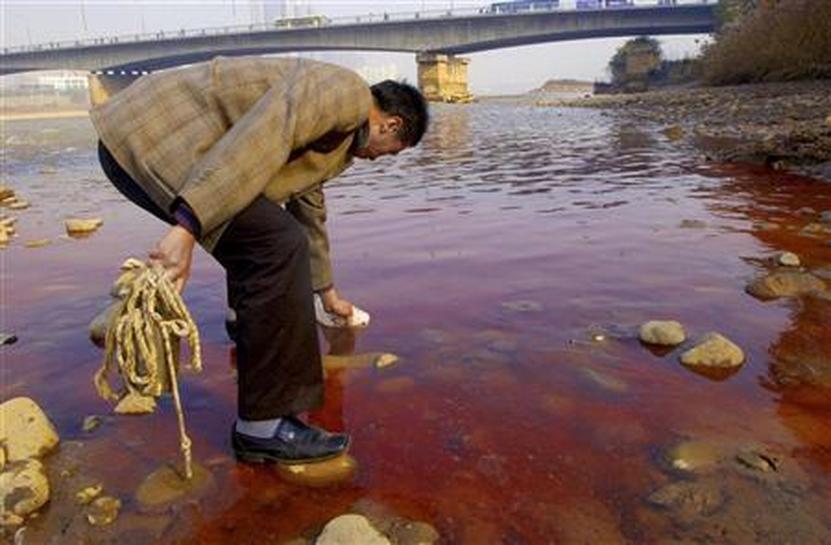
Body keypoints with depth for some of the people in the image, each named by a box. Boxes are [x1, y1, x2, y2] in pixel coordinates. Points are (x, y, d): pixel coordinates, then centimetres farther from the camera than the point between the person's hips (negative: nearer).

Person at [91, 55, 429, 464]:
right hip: (148, 138, -10)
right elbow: (258, 139, -23)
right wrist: (188, 228, -30)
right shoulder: (347, 92, -6)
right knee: (277, 244, -17)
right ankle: (262, 427, -10)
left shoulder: (336, 140, 24)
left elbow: (309, 216, 36)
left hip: (142, 142, 10)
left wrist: (327, 293, 47)